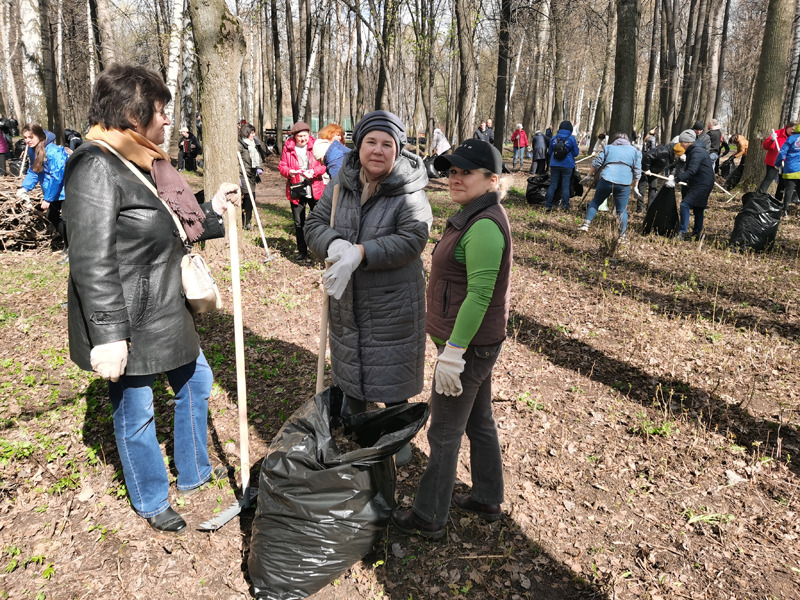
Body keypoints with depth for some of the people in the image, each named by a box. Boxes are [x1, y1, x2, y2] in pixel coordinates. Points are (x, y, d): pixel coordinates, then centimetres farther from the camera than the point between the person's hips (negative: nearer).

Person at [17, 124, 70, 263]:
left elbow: (57, 177, -28)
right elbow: (33, 171, 9)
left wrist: (47, 198, -24)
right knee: (52, 216, 16)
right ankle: (67, 243, 33)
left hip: (65, 188, -9)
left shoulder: (53, 152, -28)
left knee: (66, 218, -10)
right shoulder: (32, 150, -1)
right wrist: (24, 187, -6)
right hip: (52, 190, 9)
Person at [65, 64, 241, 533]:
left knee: (195, 381, 21)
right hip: (126, 323, -10)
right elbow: (92, 262, -25)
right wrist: (108, 336, -27)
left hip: (166, 311, 10)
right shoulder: (97, 167, -20)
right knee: (136, 413, 9)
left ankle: (194, 472, 42)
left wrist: (214, 209, 11)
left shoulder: (145, 163, 10)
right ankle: (151, 502, 32)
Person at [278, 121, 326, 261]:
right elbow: (282, 166, 3)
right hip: (296, 190, 1)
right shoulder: (288, 147, 3)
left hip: (314, 189, -1)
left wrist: (314, 171, -20)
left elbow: (323, 164, -1)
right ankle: (302, 252, 21)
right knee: (299, 223, 9)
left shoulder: (315, 145, 2)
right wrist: (289, 172, -19)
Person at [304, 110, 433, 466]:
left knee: (391, 372, 10)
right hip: (346, 297, 5)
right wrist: (334, 245, -25)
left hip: (392, 302, -4)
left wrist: (360, 253, -35)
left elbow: (412, 240, -25)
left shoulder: (409, 192, -15)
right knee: (350, 370, 20)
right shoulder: (342, 183, -2)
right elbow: (314, 224, -2)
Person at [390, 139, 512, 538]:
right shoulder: (474, 216, 10)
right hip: (478, 343, 10)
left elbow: (479, 295, -27)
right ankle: (488, 500, 39)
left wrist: (453, 352, -25)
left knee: (444, 433, 4)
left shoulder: (484, 227, -22)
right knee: (479, 423, 21)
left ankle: (429, 517, 22)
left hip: (468, 346, -10)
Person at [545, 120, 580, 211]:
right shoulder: (571, 139, -6)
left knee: (552, 185, 5)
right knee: (565, 185, 4)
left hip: (555, 165, 2)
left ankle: (548, 205, 4)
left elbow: (550, 152, 13)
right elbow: (576, 153, 1)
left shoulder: (554, 138, 1)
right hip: (567, 165, -2)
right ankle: (565, 205, 8)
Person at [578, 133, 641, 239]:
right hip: (624, 184, 0)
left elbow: (596, 163, 11)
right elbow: (637, 171, 15)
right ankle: (622, 235, 4)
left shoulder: (608, 148, 19)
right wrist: (635, 187, 19)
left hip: (606, 180, 0)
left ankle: (586, 224, 7)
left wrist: (589, 175, 20)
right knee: (622, 210, 5)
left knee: (595, 202, 16)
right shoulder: (635, 151, 20)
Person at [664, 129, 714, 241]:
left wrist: (676, 180, -32)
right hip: (697, 184, 11)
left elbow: (691, 171, -28)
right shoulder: (692, 151, 15)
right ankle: (696, 233, 24)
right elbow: (687, 169, 17)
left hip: (702, 184, -11)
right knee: (697, 209, 15)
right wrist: (675, 176, 3)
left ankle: (682, 233, -20)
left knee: (685, 204, -19)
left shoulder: (697, 152, -19)